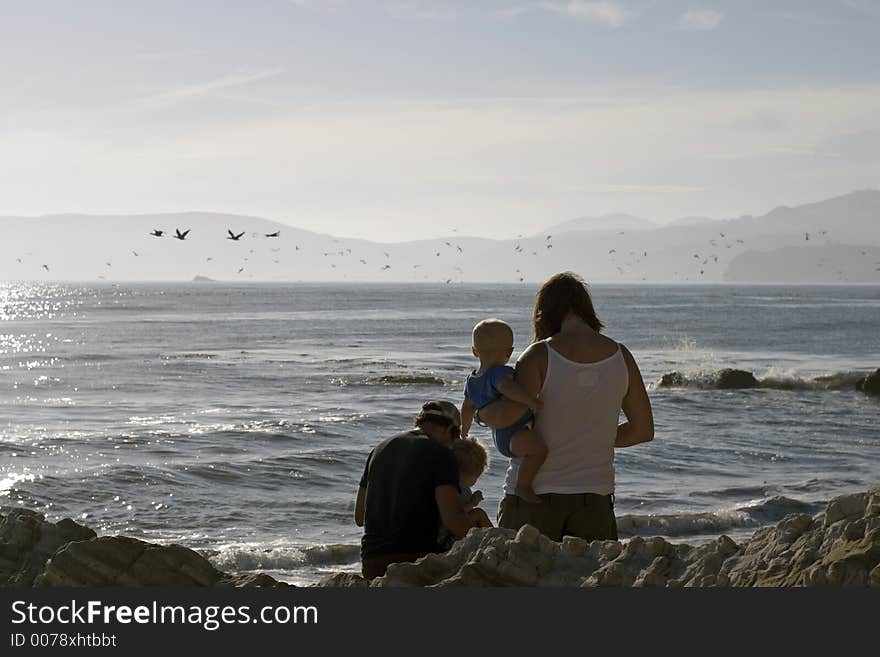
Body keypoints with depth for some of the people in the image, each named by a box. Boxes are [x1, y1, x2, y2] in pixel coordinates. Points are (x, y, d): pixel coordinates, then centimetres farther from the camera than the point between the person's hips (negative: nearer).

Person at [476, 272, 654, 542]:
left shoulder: (540, 355, -10)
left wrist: (482, 413, 0)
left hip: (533, 492, -3)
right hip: (595, 493, 3)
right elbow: (643, 430, 9)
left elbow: (509, 414, -21)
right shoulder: (621, 357, 2)